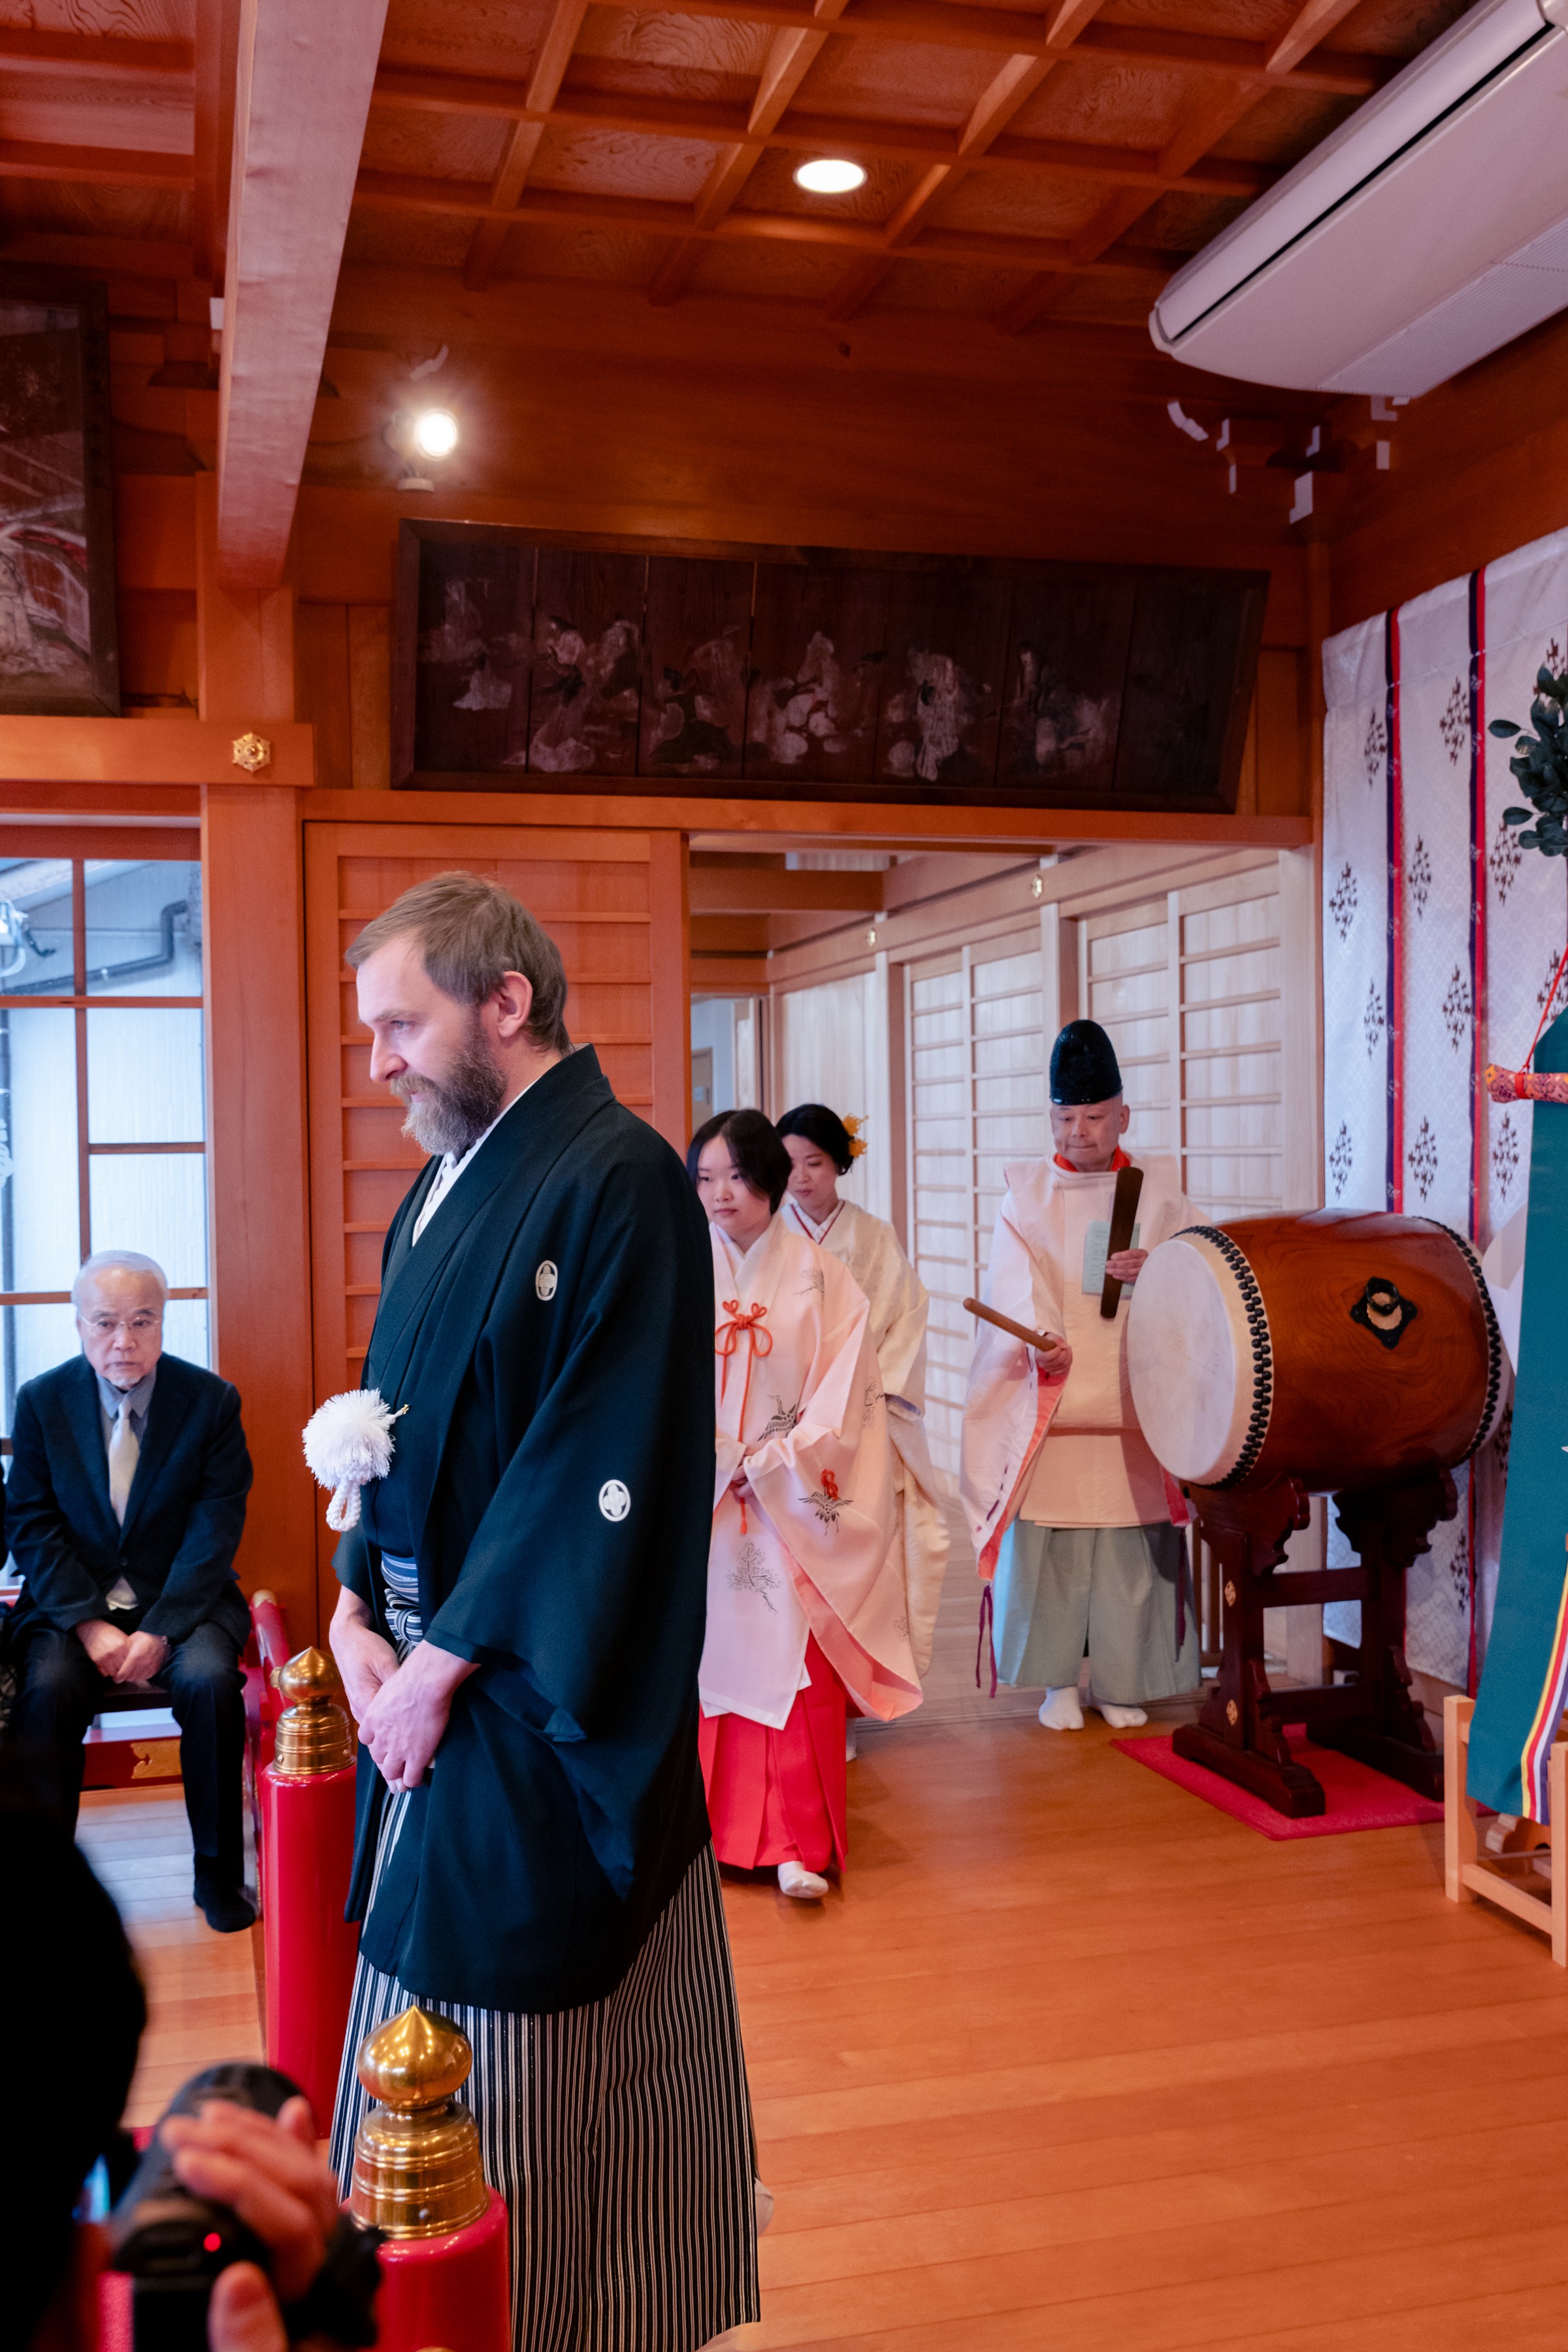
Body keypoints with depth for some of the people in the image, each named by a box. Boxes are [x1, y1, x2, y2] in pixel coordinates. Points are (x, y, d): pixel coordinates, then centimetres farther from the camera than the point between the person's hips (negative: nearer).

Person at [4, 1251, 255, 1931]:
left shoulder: (211, 1401, -4)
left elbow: (216, 1526, -8)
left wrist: (161, 1631, -19)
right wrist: (90, 1624, -16)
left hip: (181, 1598, -1)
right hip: (73, 1602, 1)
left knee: (209, 1680, -28)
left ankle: (218, 1873, -10)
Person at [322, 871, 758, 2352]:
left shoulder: (618, 1182, -16)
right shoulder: (443, 1188, 11)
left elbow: (601, 1465, -20)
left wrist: (442, 1661, -15)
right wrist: (355, 1607, 0)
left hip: (546, 1710, -8)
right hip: (431, 1679, 8)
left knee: (516, 2042, 3)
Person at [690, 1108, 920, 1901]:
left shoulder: (822, 1279, 2)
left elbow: (844, 1398, -2)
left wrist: (774, 1463, -11)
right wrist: (714, 1458, -12)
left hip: (793, 1505, -1)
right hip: (694, 1501, 1)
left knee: (793, 1663, -4)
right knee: (703, 1656, 5)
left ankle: (797, 1844, 3)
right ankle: (707, 1830, 17)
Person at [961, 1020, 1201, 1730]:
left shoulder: (1158, 1189, 10)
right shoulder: (1026, 1194, 7)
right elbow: (1021, 1284, -8)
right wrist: (1042, 1338, -27)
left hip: (1133, 1402, 1)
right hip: (1051, 1401, 0)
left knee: (1130, 1548, 2)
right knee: (1049, 1543, 0)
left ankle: (1121, 1680, 16)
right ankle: (1058, 1678, 14)